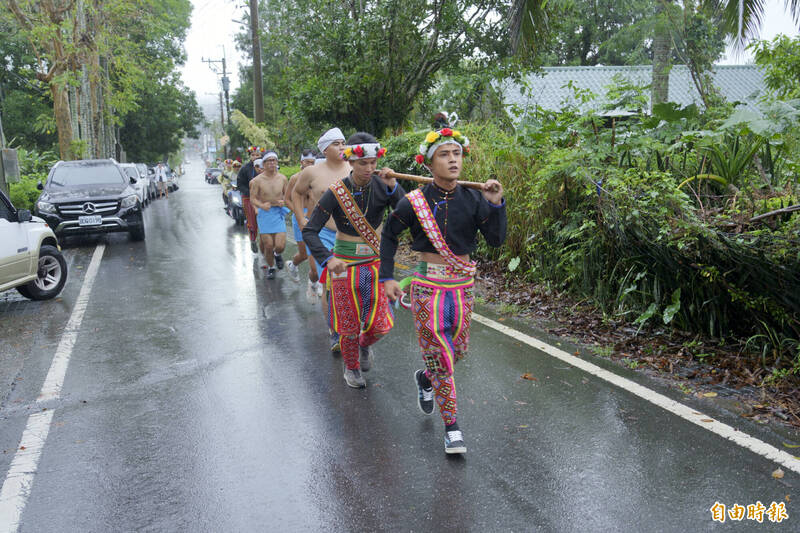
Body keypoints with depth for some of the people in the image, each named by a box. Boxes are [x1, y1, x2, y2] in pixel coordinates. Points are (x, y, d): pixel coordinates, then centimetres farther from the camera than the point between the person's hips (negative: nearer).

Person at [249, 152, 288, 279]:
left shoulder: (282, 178, 2)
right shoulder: (258, 180, -5)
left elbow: (286, 194, 16)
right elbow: (252, 198, -4)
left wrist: (283, 201, -6)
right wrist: (261, 205, -25)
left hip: (279, 213, 1)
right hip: (264, 213, -1)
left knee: (280, 246, -8)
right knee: (268, 245, -1)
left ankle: (277, 254, 29)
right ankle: (271, 268, 25)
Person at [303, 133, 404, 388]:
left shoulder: (381, 186, -7)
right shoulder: (336, 192, -15)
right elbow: (309, 231, -14)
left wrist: (393, 187, -26)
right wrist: (327, 259, -29)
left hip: (374, 261, 2)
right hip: (345, 263, -2)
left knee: (380, 325, 3)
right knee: (349, 325, 7)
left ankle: (365, 344, 39)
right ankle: (351, 368, 34)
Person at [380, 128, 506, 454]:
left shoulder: (473, 200, -2)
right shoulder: (415, 202, -7)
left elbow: (496, 240, -6)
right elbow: (389, 235, 6)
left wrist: (496, 205, -19)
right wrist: (387, 277, 2)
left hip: (462, 286, 3)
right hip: (428, 285, -3)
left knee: (458, 350, 15)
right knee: (440, 355, -4)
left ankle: (425, 378, 48)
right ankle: (451, 427, 10)